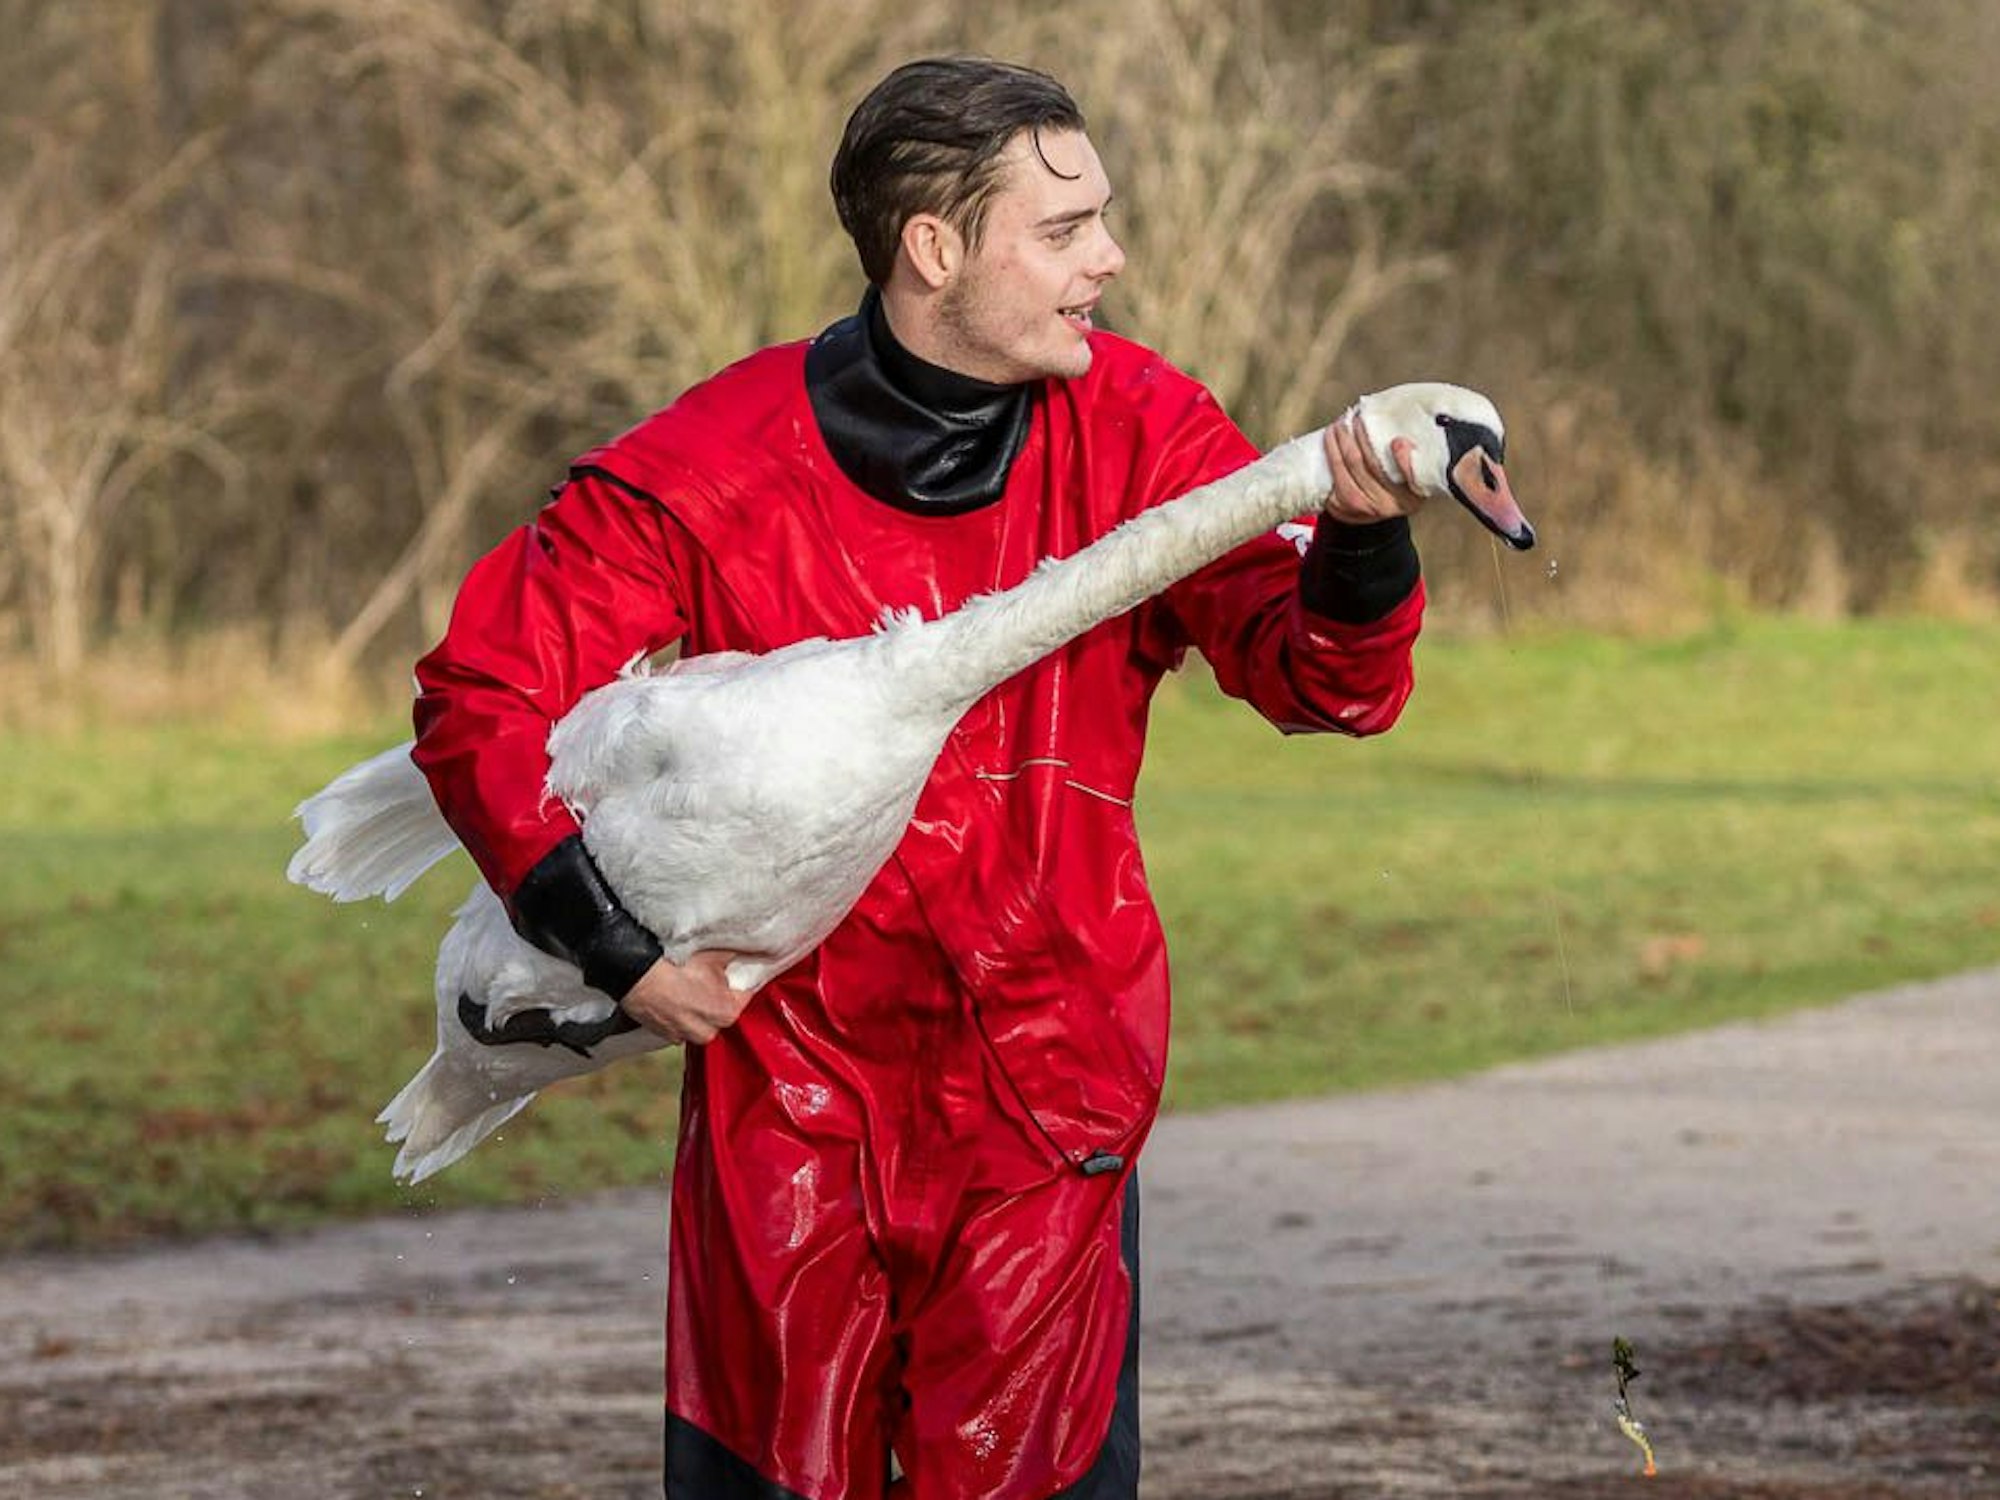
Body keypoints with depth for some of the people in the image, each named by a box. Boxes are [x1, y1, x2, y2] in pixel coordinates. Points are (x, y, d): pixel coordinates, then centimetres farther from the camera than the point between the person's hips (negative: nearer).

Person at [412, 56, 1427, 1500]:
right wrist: (619, 949, -9)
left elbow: (1319, 675, -12)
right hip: (786, 1085, -1)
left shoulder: (1139, 432, -3)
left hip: (1047, 1105, 1)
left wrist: (1361, 542, -34)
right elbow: (487, 701, -2)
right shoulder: (705, 473, -9)